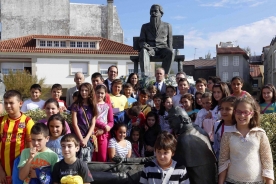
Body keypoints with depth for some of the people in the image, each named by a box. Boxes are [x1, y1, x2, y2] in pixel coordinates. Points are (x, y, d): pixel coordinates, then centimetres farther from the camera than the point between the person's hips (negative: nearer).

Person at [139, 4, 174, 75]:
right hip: (150, 49, 0)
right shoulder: (145, 26, 20)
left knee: (170, 52, -35)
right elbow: (141, 41, 14)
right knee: (143, 51, -36)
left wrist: (169, 50, -3)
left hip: (162, 48, 0)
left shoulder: (167, 26, 19)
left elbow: (170, 41, 17)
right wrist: (144, 45, -11)